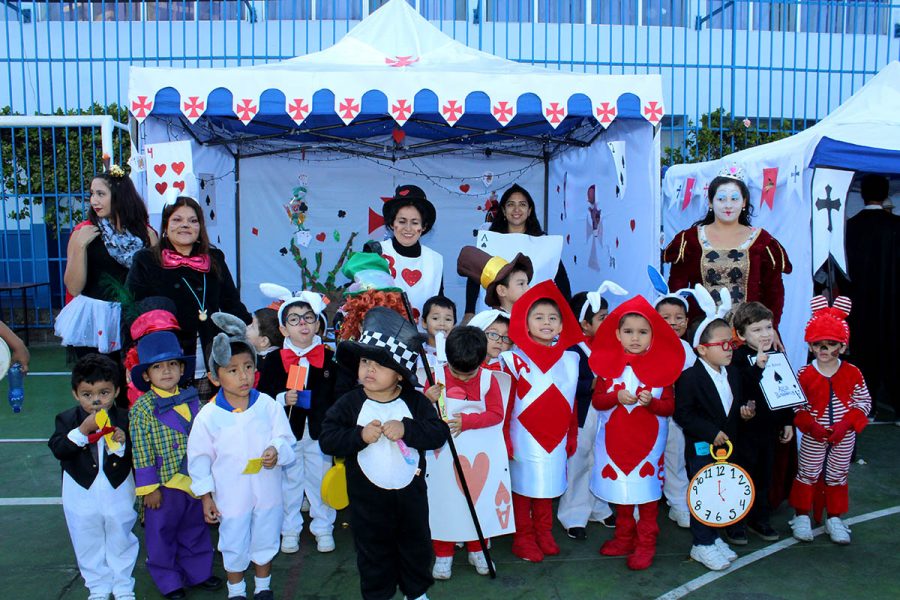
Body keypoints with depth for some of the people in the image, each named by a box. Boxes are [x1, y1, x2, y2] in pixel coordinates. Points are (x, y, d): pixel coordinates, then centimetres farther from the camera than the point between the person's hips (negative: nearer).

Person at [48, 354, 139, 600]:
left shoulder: (125, 419, -8)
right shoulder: (67, 419, -7)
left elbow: (134, 456, -8)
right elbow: (58, 449, -20)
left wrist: (122, 444, -28)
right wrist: (83, 430, -31)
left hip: (118, 492, 0)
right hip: (82, 494, 0)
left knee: (121, 540, 15)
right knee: (89, 543, 15)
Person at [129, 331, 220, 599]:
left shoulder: (192, 399, 1)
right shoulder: (143, 408, -15)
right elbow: (141, 451, -14)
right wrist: (149, 487, -14)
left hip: (195, 481, 5)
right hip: (165, 484, -5)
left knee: (195, 531, 20)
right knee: (162, 534, 11)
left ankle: (197, 572, 37)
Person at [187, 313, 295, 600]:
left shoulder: (267, 405, -11)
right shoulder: (208, 415, -13)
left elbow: (285, 438, -4)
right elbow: (200, 457, -5)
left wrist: (276, 452, -27)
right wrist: (206, 496, -2)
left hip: (267, 492, 2)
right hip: (230, 495, -1)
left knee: (266, 542, 20)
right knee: (234, 548, 16)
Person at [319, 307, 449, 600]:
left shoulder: (416, 401, -9)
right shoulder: (348, 404, -11)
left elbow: (439, 432, -16)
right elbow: (327, 440, -16)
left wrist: (407, 428, -30)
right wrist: (360, 435, -30)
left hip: (410, 491, 1)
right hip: (367, 496, -1)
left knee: (416, 544, 20)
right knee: (373, 551, 14)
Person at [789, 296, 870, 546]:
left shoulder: (852, 373, -7)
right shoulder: (805, 374, -10)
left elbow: (864, 402, -3)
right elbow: (796, 406, -8)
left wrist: (845, 424, -15)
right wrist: (811, 425, -22)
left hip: (844, 436, 2)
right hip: (814, 436, -1)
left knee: (837, 476, 15)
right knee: (807, 474, 8)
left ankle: (834, 518, 30)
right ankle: (801, 516, 23)